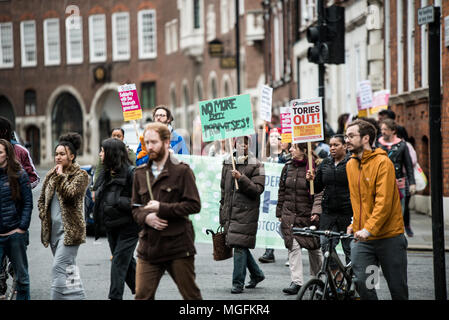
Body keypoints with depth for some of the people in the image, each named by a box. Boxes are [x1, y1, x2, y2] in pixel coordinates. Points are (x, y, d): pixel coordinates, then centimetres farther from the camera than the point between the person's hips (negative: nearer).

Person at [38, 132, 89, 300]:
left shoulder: (81, 175, -4)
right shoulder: (51, 175, 15)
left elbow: (70, 193, -21)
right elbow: (42, 199, 24)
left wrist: (61, 175, -12)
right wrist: (44, 216, 10)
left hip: (70, 229, -7)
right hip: (54, 228, 7)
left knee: (59, 268, -17)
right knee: (68, 269, 13)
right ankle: (77, 296, 21)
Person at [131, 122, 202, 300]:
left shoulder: (182, 171, -4)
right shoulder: (140, 173, 12)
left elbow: (194, 205, -10)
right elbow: (135, 208, 16)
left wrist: (162, 208, -16)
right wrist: (146, 217, -8)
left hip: (178, 246, -4)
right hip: (149, 246, 4)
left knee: (191, 294, 6)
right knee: (142, 295, -2)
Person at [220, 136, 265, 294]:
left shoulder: (256, 165, -1)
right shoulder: (227, 163, 15)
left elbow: (258, 189, -11)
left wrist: (241, 178, -22)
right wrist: (223, 213, 20)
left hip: (246, 212, -6)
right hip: (230, 212, 6)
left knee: (240, 246, -11)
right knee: (240, 246, 11)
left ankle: (238, 283, -7)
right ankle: (257, 274, 30)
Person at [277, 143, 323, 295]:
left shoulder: (314, 168, -7)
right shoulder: (287, 168, 9)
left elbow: (319, 193, -12)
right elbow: (282, 192, 16)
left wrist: (316, 211, -24)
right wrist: (279, 212, 15)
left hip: (308, 215, -4)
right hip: (289, 215, 4)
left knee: (313, 248, 7)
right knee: (293, 246, -6)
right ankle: (296, 282, -8)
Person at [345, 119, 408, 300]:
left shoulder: (382, 162, -11)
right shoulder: (350, 165, 10)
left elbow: (384, 201, -18)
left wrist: (369, 228, -26)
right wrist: (355, 224, 13)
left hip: (389, 236, -5)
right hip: (362, 238, 5)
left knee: (397, 288, 3)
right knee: (362, 284, -7)